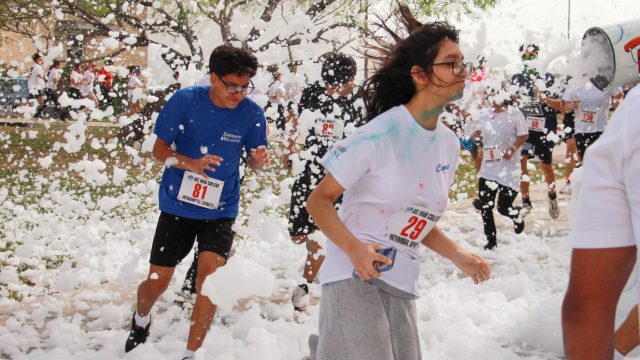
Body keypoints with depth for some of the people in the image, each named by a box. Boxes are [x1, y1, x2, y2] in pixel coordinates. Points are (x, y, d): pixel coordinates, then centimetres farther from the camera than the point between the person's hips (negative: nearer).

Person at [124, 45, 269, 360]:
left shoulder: (251, 113, -10)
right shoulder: (185, 100, -13)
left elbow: (253, 162, 2)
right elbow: (159, 149, -7)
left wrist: (258, 158, -23)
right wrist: (191, 163, -26)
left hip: (220, 212, 0)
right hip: (177, 206, 0)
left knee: (210, 275, -19)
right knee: (158, 282, 9)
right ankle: (141, 320, 45)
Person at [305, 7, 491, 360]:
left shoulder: (449, 144, 5)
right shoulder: (379, 134, -16)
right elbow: (318, 201, -12)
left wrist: (459, 256, 0)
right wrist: (354, 248, -27)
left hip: (402, 286, 7)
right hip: (354, 276, -7)